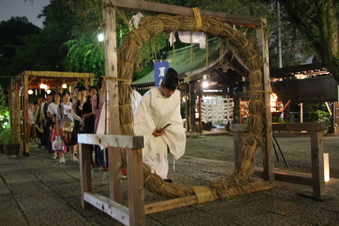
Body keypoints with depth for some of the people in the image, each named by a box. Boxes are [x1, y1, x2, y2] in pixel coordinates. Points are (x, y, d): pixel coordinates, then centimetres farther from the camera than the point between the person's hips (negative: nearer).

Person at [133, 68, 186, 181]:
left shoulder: (176, 95, -12)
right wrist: (152, 130, -14)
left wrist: (164, 129, -13)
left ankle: (162, 176, 15)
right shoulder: (150, 94, -24)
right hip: (147, 129, -4)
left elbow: (174, 117, -5)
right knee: (149, 154, -7)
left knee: (162, 153, 6)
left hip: (161, 129, 4)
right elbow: (143, 114, -17)